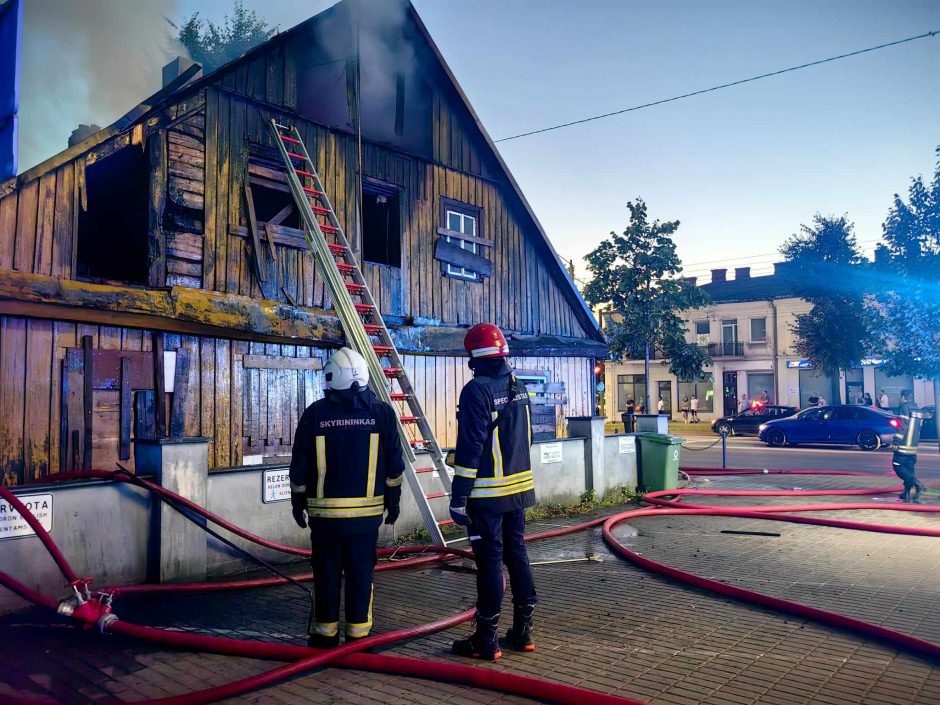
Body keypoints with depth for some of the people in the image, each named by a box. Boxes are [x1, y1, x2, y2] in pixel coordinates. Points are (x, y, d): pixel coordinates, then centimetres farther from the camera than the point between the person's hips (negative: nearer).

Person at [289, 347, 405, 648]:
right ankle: (358, 632, 15)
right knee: (361, 572, 9)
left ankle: (325, 632, 18)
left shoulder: (315, 413, -2)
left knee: (327, 571, 10)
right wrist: (393, 499, 12)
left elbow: (300, 465, 3)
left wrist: (298, 502, 13)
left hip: (324, 511, 0)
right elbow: (394, 464, 3)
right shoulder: (381, 412, 0)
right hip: (367, 510, 1)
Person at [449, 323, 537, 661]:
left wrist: (458, 496, -15)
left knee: (490, 562, 0)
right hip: (519, 489, 7)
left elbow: (470, 447, -19)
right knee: (517, 555, 14)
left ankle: (486, 640, 10)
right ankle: (523, 632, 24)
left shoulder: (477, 390, -16)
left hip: (487, 494, -7)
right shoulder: (519, 388, 8)